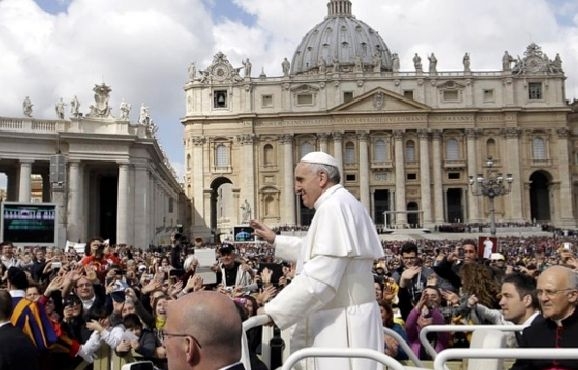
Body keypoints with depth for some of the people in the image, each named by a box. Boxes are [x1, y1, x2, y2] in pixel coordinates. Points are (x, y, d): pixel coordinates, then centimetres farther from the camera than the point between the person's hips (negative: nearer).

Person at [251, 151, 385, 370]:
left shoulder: (333, 207, -19)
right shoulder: (342, 204, 15)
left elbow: (320, 278, -26)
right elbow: (316, 250, 31)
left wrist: (273, 311, -19)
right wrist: (275, 240, 29)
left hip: (341, 326, -10)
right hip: (341, 321, 10)